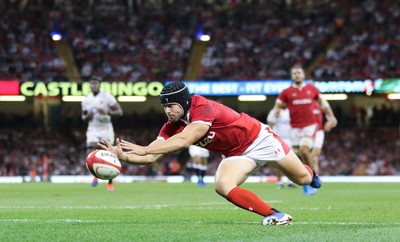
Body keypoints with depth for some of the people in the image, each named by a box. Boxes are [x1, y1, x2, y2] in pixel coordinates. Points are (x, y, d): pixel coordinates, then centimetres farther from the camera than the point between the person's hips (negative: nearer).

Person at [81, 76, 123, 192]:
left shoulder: (107, 97, -7)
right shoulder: (86, 100, 6)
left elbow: (119, 112, -8)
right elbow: (83, 116, 16)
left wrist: (107, 113, -25)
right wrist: (87, 116, -8)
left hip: (106, 129, -3)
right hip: (93, 130, 3)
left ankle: (110, 183, 12)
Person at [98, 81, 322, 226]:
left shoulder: (203, 108, -35)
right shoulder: (172, 126, -13)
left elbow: (184, 141, -46)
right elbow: (151, 157, -17)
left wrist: (142, 149, -50)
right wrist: (122, 155, -35)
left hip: (258, 138, -5)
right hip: (235, 154, 5)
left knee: (303, 179, 8)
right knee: (224, 187, -24)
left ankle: (310, 173, 49)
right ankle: (275, 215, -12)